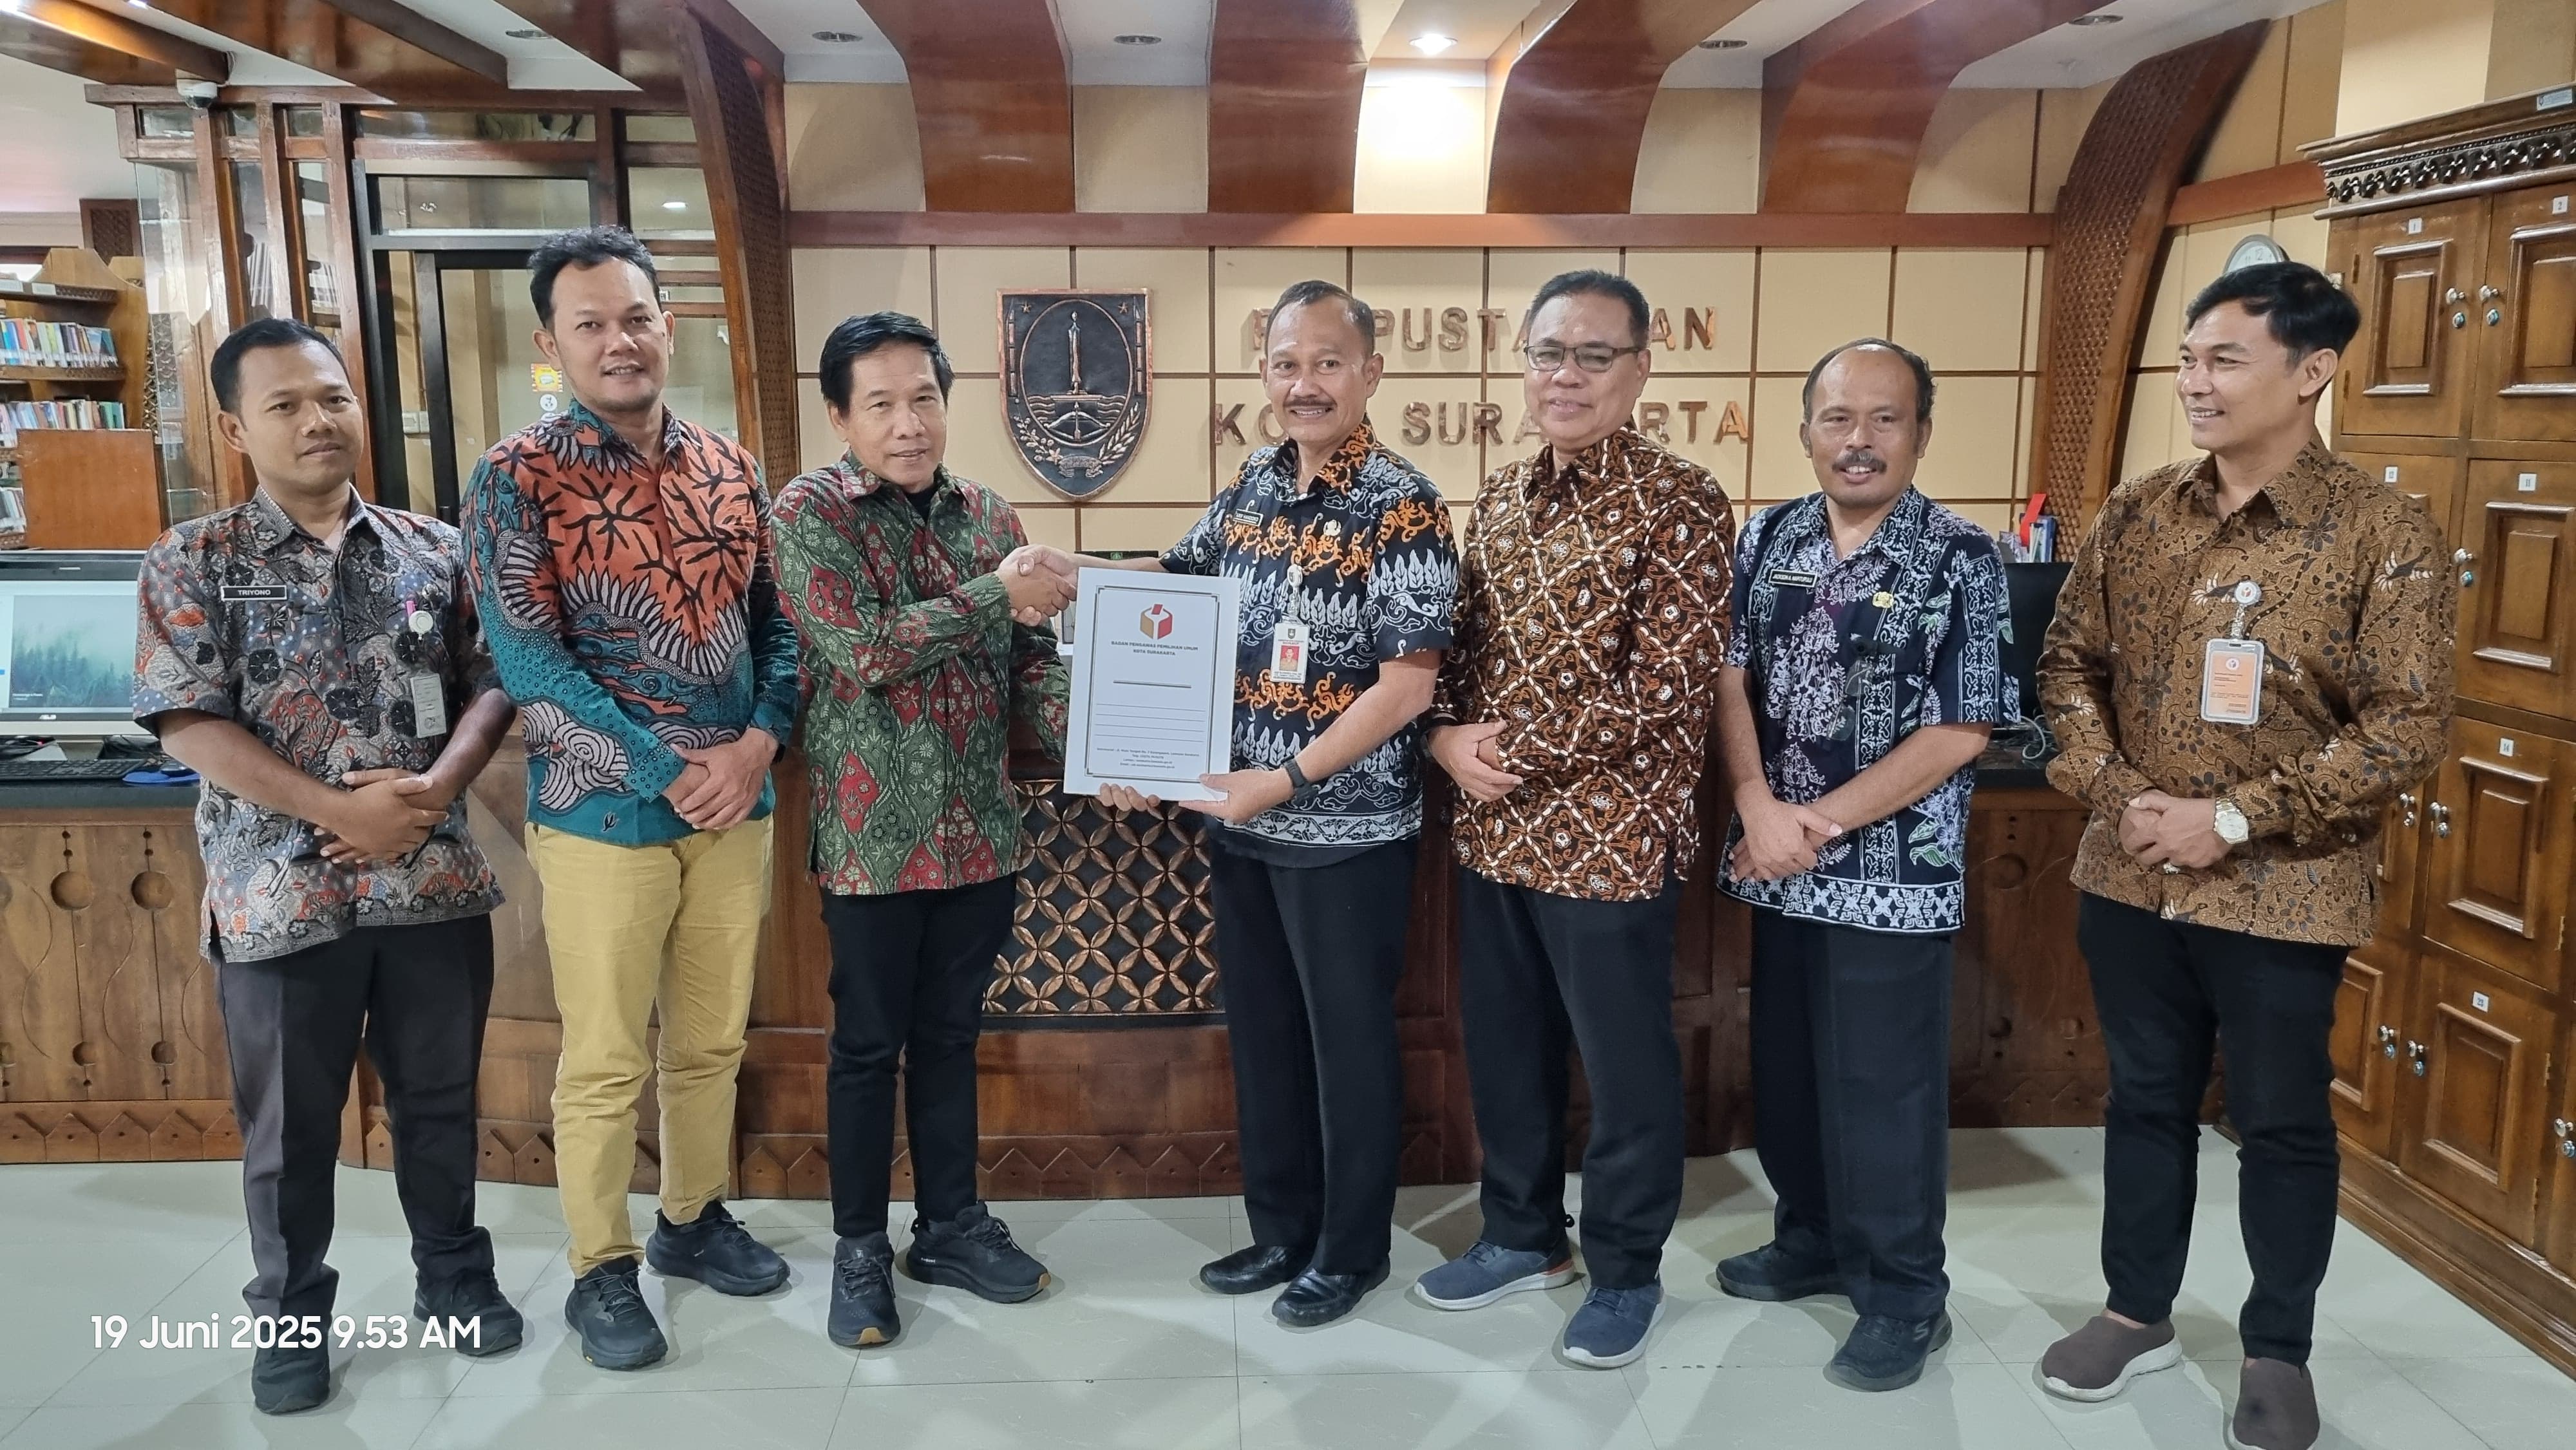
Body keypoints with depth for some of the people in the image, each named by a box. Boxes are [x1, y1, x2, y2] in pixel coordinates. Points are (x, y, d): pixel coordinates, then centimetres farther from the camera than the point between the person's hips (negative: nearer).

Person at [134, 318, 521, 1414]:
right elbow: (188, 722, -10)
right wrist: (342, 811, -18)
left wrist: (434, 790, -13)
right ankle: (290, 1317, 30)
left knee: (440, 1095, 15)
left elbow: (490, 684, 5)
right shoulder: (193, 564, -2)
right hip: (281, 892, -2)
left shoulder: (435, 550, 6)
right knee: (291, 1122, 11)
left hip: (435, 880, 2)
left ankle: (454, 1275, 34)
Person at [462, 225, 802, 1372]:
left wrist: (758, 744, -9)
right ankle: (600, 1271, 24)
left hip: (736, 804, 5)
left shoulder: (731, 470, 6)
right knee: (606, 1060, 7)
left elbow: (778, 623, 8)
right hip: (602, 815, -4)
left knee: (712, 1040, 17)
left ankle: (694, 1220, 36)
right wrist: (671, 771, -17)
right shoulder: (517, 478, -8)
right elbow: (528, 661, -14)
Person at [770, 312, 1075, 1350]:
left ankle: (952, 1226, 31)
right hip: (875, 834, -4)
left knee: (951, 1035, 16)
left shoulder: (987, 514, 7)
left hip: (981, 831, 5)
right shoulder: (809, 512, -8)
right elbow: (866, 648, -20)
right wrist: (1000, 596, -18)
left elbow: (1032, 661, 6)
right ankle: (859, 1249, 25)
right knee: (869, 1045, 9)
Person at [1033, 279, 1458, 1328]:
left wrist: (1290, 780, -21)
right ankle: (1281, 1229, 35)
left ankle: (1352, 1249, 27)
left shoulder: (1401, 505, -14)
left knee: (1349, 1040, 9)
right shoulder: (1252, 483, 6)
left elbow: (1408, 685, -18)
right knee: (1260, 1031, 17)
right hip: (1238, 821, 7)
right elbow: (1178, 581, 22)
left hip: (1347, 831, -7)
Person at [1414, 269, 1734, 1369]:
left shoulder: (1679, 504, -12)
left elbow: (1670, 687, -19)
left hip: (1612, 838, -6)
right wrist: (1447, 735, -6)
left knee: (1624, 1066, 10)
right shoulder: (1500, 496, 9)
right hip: (1494, 832, 7)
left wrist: (1513, 745, -17)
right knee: (1503, 1048, 19)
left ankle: (1627, 1271, 30)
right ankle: (1524, 1235, 39)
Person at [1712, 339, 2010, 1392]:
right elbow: (1730, 679, 3)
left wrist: (1822, 821, -13)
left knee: (1883, 1087, 4)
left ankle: (1905, 1292, 22)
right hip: (1776, 865, 5)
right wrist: (1759, 810, -13)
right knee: (1787, 1069, 16)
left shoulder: (1960, 560, -9)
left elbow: (1959, 733, -12)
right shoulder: (1765, 541, 5)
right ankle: (1813, 1238, 37)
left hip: (1893, 874, -5)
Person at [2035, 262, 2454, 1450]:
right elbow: (2070, 663, 7)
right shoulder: (2136, 515, 2)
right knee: (2145, 1099, 17)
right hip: (2130, 875, 4)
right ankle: (2138, 1313, 35)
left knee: (2281, 1123, 12)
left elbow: (2407, 730, -14)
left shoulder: (2385, 535, -11)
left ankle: (2278, 1351, 32)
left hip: (2284, 893, -4)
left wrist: (2232, 821, -19)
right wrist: (2114, 792, -9)